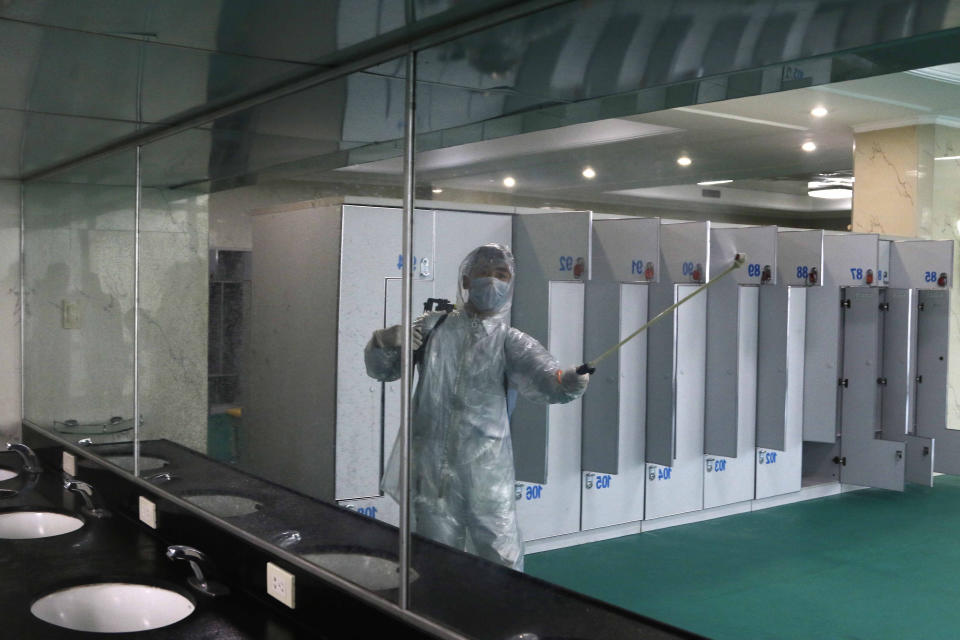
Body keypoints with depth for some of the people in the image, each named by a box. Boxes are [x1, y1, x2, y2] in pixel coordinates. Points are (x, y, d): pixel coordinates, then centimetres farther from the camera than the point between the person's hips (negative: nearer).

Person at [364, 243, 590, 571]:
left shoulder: (510, 341, 0)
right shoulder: (434, 327, 5)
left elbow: (542, 378, -20)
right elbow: (381, 370, 11)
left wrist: (568, 381, -43)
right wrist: (385, 341, -11)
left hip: (486, 469, -1)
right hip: (432, 467, 2)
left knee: (504, 561, 2)